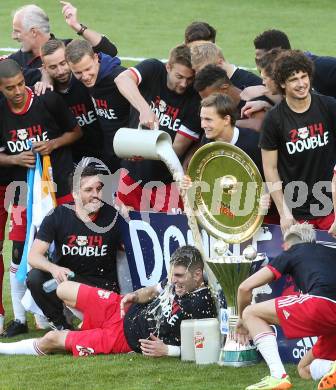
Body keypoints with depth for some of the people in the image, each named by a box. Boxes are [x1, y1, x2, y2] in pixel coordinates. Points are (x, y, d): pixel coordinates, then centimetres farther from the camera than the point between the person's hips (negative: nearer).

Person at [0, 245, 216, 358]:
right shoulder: (178, 281, -3)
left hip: (124, 339, -7)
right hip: (123, 310, 7)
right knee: (63, 289, 15)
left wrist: (166, 350, -33)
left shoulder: (202, 306, -27)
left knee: (51, 340, 1)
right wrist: (135, 296, -5)